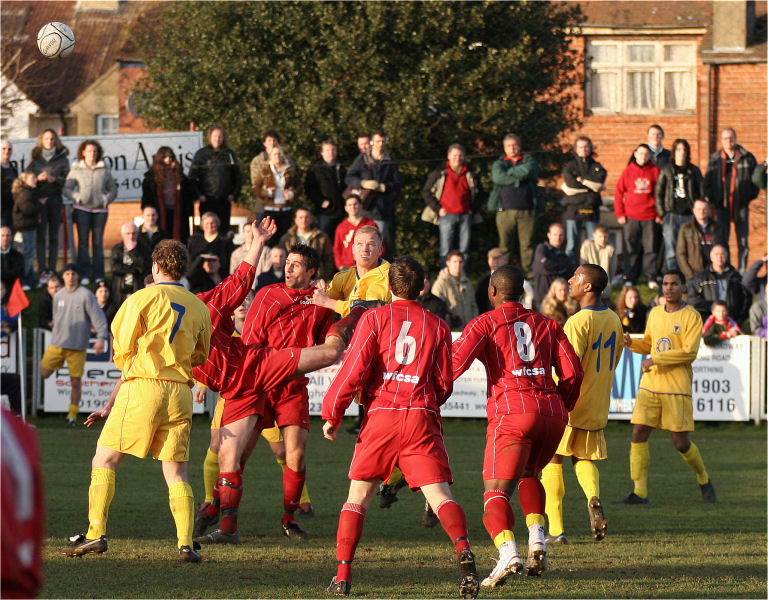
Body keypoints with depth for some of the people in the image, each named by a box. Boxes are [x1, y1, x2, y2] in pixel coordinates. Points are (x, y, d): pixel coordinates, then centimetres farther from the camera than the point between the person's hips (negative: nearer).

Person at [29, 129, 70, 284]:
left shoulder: (62, 158, 7)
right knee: (41, 236, -6)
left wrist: (55, 179, -15)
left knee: (54, 236, 2)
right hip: (39, 199, 0)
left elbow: (67, 179, 3)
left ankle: (51, 270, 4)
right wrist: (38, 178, -13)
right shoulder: (35, 157, 8)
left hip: (55, 199, 1)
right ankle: (42, 270, -7)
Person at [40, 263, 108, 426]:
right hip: (56, 344, 4)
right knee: (43, 373, -5)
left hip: (77, 347, -4)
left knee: (76, 381, -2)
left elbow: (98, 316, -7)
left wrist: (101, 338, -17)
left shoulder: (86, 295, -4)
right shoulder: (58, 296, 12)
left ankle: (72, 415, 8)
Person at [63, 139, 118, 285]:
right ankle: (84, 275, -3)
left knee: (98, 242, 2)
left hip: (100, 209, 1)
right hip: (82, 208, -1)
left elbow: (113, 189, 14)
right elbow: (67, 189, 6)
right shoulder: (76, 169, 6)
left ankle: (99, 275, 7)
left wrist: (106, 199, -3)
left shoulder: (105, 170, 9)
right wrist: (77, 197, -10)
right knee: (83, 241, -5)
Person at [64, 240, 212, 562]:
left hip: (143, 387, -4)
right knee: (176, 473, 7)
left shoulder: (143, 298, -2)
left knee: (104, 460, 4)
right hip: (181, 391, 4)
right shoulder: (199, 308, 11)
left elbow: (122, 350, 1)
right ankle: (186, 544, -6)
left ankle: (96, 534, -4)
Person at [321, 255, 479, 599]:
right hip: (423, 417, 1)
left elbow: (354, 370, -3)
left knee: (358, 497, 12)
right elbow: (444, 384, 13)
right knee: (439, 494, -7)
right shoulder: (437, 326, 11)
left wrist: (332, 414, 7)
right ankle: (463, 549, -34)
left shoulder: (375, 319, 4)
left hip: (380, 416, -1)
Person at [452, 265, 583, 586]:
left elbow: (455, 363, -6)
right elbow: (573, 374, 12)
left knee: (495, 491, -5)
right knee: (528, 475, 28)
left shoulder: (485, 323, 8)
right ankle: (537, 538, 7)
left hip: (512, 412, -5)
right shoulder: (547, 325, 20)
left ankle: (507, 552, -30)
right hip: (552, 413, 5)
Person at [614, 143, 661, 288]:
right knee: (631, 248, 3)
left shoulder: (655, 170, 4)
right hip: (631, 217, 0)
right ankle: (630, 278, 7)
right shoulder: (629, 171, 4)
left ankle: (652, 278, 5)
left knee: (651, 248, 0)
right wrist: (620, 214, 0)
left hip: (651, 218, 0)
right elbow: (618, 193, 6)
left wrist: (660, 214, 0)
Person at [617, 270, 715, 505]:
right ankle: (640, 492, -6)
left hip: (677, 388, -5)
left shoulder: (691, 316, -5)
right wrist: (631, 343, 3)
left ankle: (703, 479, 25)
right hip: (650, 385, 5)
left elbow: (690, 352, -14)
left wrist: (656, 359, -17)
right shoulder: (655, 313, 14)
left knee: (681, 443, -3)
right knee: (639, 434, -8)